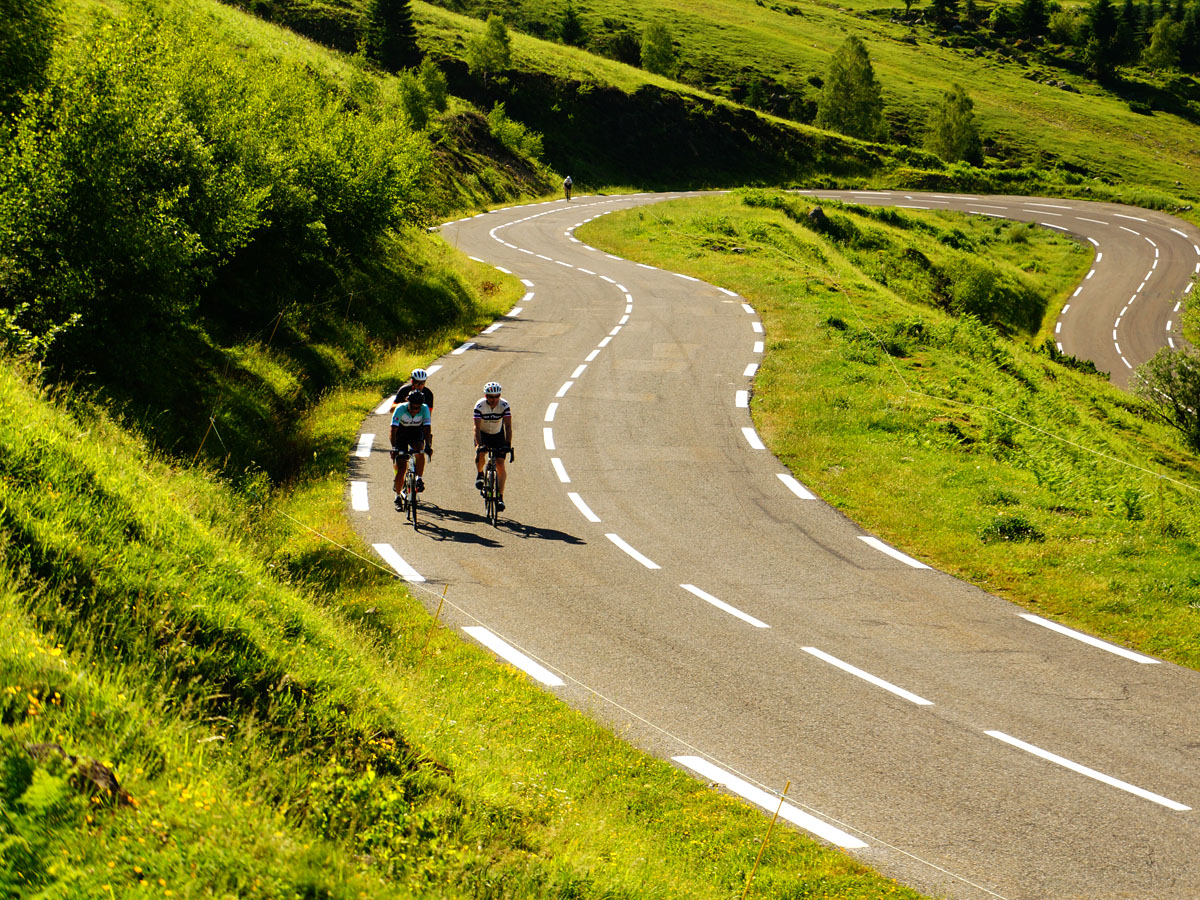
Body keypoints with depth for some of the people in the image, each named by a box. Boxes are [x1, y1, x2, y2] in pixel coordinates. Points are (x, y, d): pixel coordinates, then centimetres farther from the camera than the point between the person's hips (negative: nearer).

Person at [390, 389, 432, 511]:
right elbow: (393, 430, -33)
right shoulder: (400, 409, -28)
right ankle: (398, 497, 7)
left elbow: (427, 428, -30)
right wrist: (394, 448, -45)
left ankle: (419, 479, -15)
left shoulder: (424, 409, -24)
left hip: (416, 434, 1)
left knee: (419, 452, -34)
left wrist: (428, 446, -45)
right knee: (401, 470, -9)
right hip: (401, 435, -1)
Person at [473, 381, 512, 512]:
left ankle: (500, 497, -5)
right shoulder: (480, 405, -26)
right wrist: (479, 445, -43)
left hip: (498, 434, 1)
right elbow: (477, 427, -31)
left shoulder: (504, 405, -24)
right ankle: (479, 474, 2)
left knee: (500, 465, -11)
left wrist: (508, 444, -39)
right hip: (483, 434, -1)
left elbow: (508, 426, -27)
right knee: (480, 453, -30)